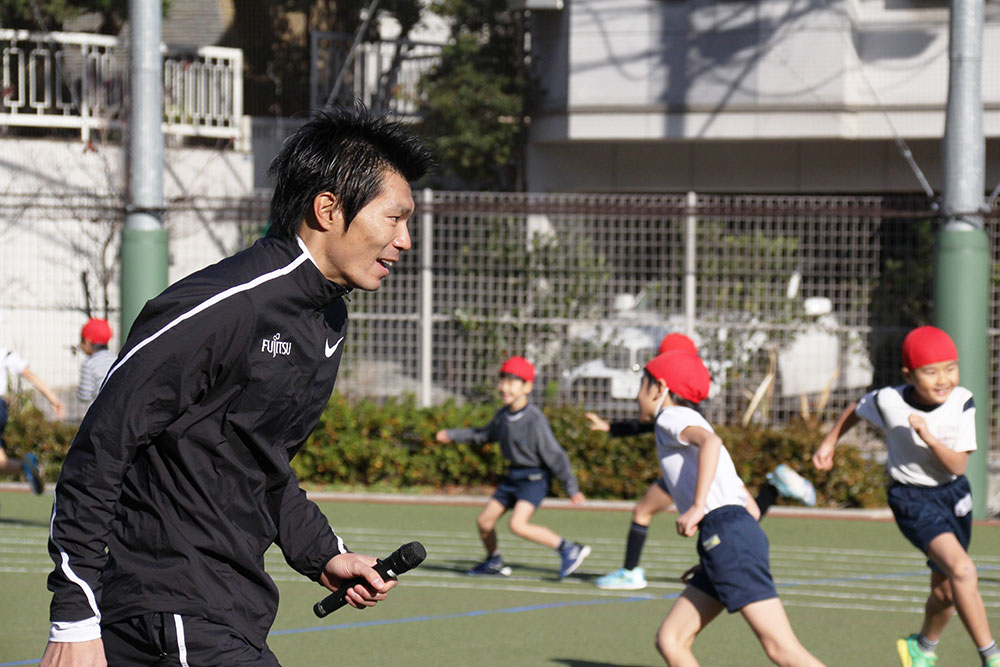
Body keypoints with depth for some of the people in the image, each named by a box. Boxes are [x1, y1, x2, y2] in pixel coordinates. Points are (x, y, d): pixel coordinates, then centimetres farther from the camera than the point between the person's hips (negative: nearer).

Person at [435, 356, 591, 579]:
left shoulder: (535, 420, -21)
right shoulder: (503, 415, 2)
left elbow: (555, 456, -18)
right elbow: (485, 434, 24)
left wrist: (572, 488, -17)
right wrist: (453, 435, 26)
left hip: (535, 478, -8)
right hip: (514, 476, 8)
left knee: (518, 525, -25)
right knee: (484, 521, 10)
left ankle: (569, 549, -18)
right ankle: (494, 562, 35)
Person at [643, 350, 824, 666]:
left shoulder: (671, 417, 5)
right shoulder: (688, 426, 31)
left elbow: (710, 441, -21)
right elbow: (751, 506, 28)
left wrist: (698, 506, -23)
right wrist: (710, 560, 28)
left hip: (726, 533, -10)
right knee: (670, 639, 7)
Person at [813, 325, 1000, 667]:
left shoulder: (962, 403, -16)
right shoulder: (889, 401, -18)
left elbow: (958, 465, -19)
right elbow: (857, 409, 6)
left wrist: (929, 438, -33)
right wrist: (829, 443, 14)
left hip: (953, 494, 4)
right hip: (912, 498, -4)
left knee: (946, 591, 15)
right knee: (962, 570, -26)